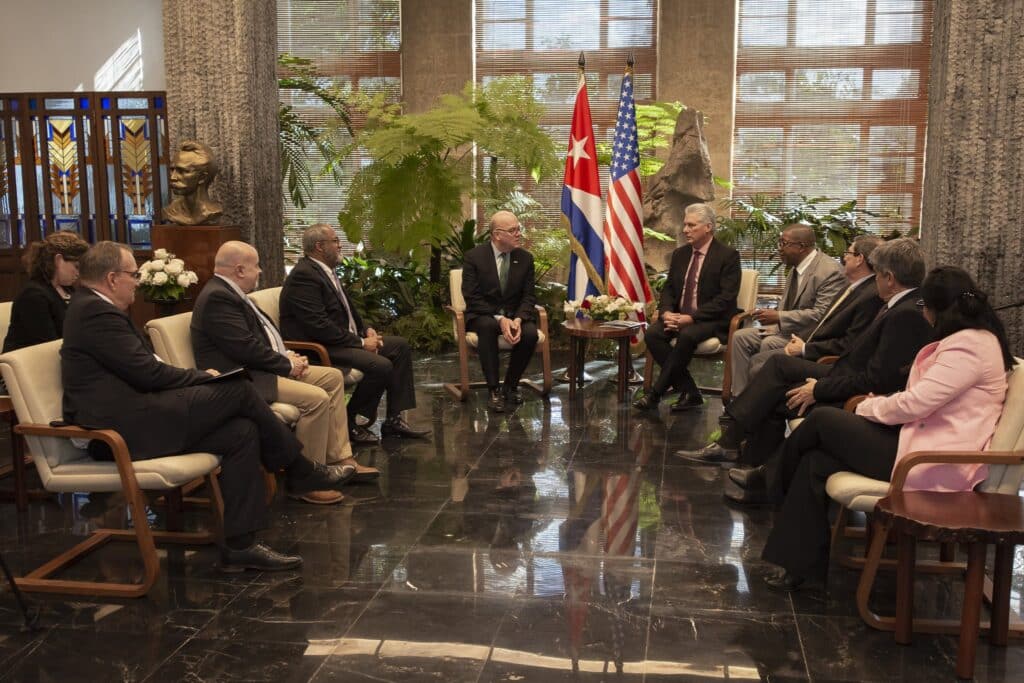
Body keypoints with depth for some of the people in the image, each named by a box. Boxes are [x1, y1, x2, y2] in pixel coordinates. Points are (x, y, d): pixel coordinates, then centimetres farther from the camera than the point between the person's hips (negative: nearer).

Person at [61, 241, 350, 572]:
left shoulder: (92, 307, 20)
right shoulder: (97, 313, -13)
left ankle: (239, 545, -2)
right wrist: (204, 377, -2)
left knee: (242, 432, -3)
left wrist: (198, 377, 7)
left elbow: (145, 368, 19)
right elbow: (148, 373, -17)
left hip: (133, 420, 10)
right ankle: (300, 470, 5)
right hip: (128, 429, -10)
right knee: (238, 389, -12)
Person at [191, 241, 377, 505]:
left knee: (333, 377, 10)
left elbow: (262, 335, 21)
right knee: (317, 398, -26)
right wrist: (287, 364, -11)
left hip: (259, 368, 12)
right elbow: (247, 348, -24)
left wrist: (288, 356, 3)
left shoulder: (230, 293, 14)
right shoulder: (217, 297, -18)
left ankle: (339, 458, 9)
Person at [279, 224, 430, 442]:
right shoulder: (304, 276, -18)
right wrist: (361, 342, -18)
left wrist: (365, 330, 4)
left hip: (345, 339, 11)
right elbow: (319, 326, -24)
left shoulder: (326, 270, 13)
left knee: (400, 346, 5)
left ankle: (394, 420, 4)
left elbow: (346, 310, 23)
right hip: (318, 348, -11)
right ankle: (349, 423, -6)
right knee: (381, 365, -26)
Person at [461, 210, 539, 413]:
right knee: (487, 327, -38)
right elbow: (472, 298, -12)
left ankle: (511, 386, -6)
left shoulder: (525, 258, 2)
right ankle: (494, 390, -28)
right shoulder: (474, 257, -8)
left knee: (530, 333, -29)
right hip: (483, 315, -3)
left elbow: (528, 297, 1)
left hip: (515, 315, 3)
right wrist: (499, 319, -25)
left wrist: (517, 320, -21)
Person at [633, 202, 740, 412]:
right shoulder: (679, 254, 14)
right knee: (652, 334, -22)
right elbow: (668, 289, 14)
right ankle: (689, 392, -17)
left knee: (687, 335, -36)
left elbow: (726, 297, -15)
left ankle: (656, 393, -24)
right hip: (678, 316, 6)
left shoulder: (728, 255, -6)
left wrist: (691, 317, -23)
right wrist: (666, 312, -10)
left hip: (712, 320, -6)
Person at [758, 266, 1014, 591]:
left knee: (823, 420, -5)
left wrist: (869, 407, -3)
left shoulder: (969, 345, -17)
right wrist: (881, 405, 6)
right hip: (927, 442, 10)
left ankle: (784, 488, 22)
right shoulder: (972, 338, 16)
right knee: (817, 461, -1)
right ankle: (799, 562, 5)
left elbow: (914, 403, -20)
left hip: (936, 464, -10)